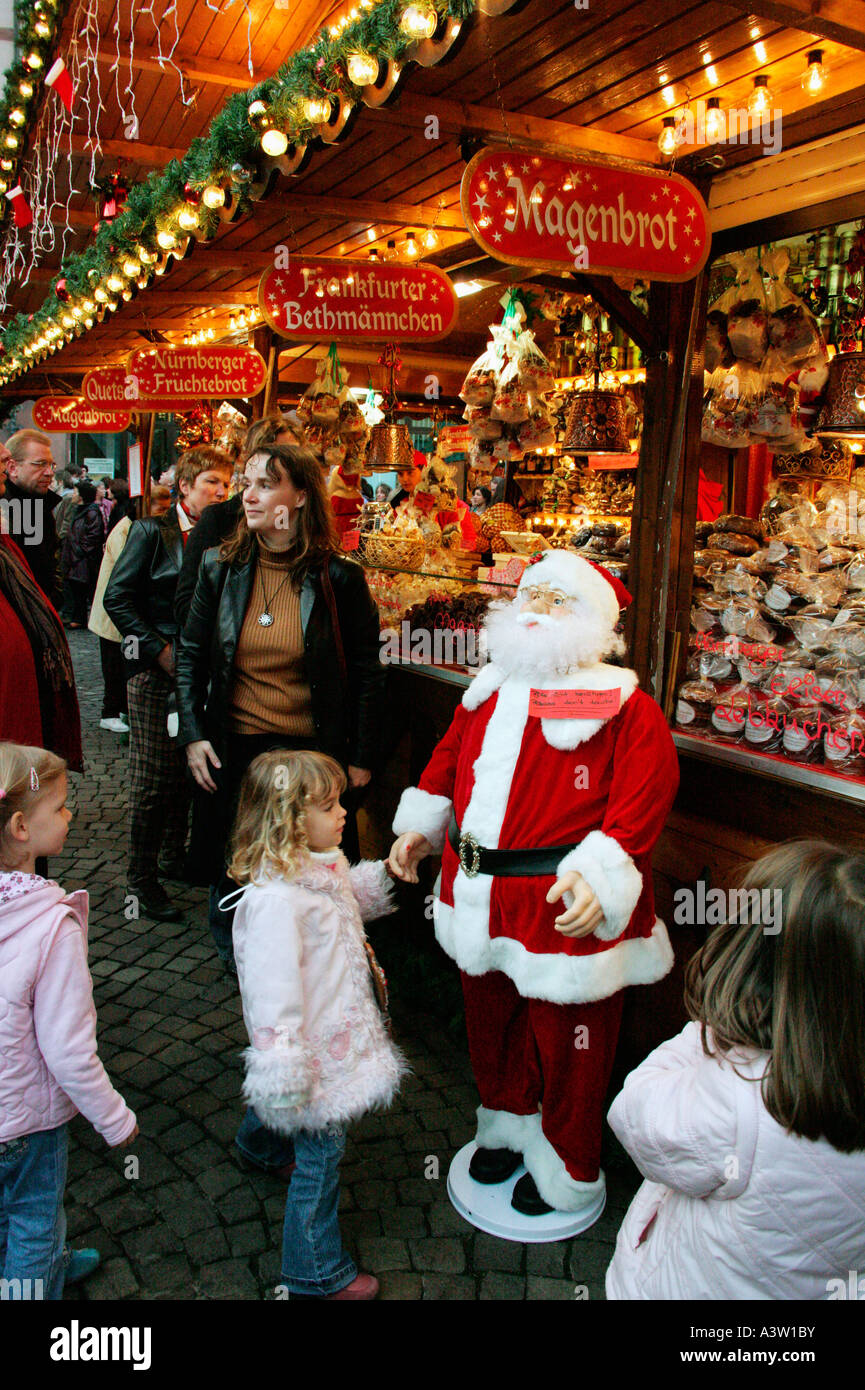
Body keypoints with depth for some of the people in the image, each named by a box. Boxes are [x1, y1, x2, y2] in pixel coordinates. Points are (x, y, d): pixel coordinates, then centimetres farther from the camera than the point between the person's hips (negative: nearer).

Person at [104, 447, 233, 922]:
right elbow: (117, 598, -8)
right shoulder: (152, 532, -5)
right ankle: (143, 878, 12)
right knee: (154, 779, -2)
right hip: (156, 672, -5)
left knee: (189, 773, 13)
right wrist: (160, 650, -13)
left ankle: (174, 856, 30)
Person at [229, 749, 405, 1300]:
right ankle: (318, 1274, 29)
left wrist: (386, 874, 9)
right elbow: (273, 991, -30)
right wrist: (284, 1077, -27)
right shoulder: (274, 899, -31)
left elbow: (356, 900, 24)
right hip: (315, 1057, -8)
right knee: (321, 1152, 9)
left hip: (340, 1037, 9)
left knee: (324, 1146, 25)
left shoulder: (322, 868, 0)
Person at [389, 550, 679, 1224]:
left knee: (565, 1038, 10)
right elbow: (450, 757, 20)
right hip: (482, 901, 6)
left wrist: (599, 872, -29)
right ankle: (508, 1124, 52)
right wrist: (421, 825, 15)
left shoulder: (624, 707, -12)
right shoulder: (488, 693, 8)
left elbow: (645, 796, -19)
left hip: (565, 909, -6)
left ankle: (567, 1172, 36)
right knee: (491, 1020, 24)